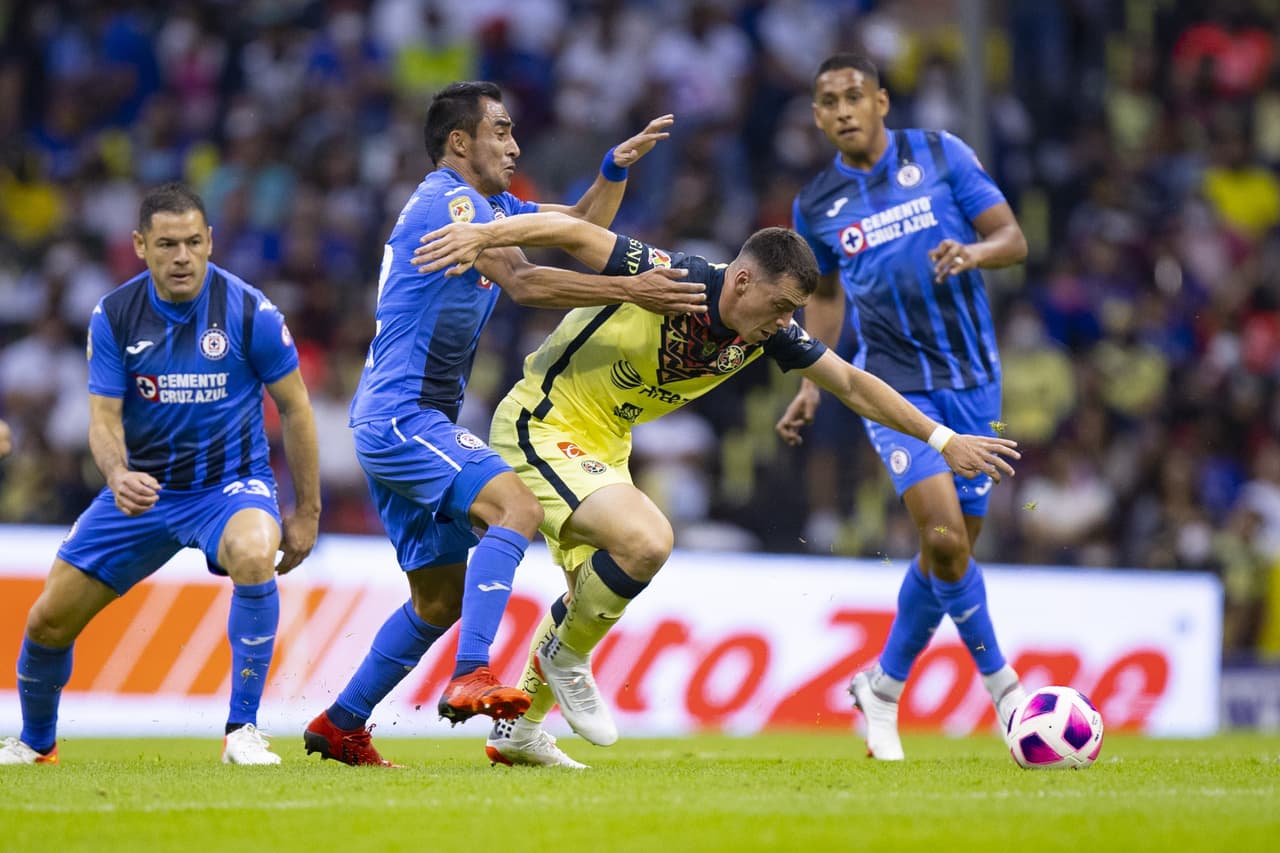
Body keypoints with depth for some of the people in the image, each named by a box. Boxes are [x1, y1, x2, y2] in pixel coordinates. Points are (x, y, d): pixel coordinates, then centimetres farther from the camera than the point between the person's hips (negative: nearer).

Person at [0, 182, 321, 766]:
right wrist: (117, 477, -32)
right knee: (49, 619, 2)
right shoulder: (113, 317, -8)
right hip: (143, 489, 3)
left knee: (254, 556, -38)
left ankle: (243, 732, -27)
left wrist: (306, 511, -3)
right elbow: (104, 418, -9)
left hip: (230, 483, -3)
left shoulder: (249, 311, -14)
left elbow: (295, 409, -4)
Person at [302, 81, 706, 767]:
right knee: (514, 509, -28)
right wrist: (631, 290, -23)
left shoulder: (488, 206, 19)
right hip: (402, 414, -11)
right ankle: (471, 678, -38)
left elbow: (578, 227, 24)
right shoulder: (446, 201, -11)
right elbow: (524, 283, -22)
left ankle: (340, 725, 21)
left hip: (397, 425, 11)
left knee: (441, 597, 14)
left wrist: (617, 166, 7)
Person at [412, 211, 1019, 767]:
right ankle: (564, 654, -1)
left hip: (602, 445, 9)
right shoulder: (672, 281, -27)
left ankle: (517, 734, 34)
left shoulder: (768, 331, -6)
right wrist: (483, 235, -42)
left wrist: (945, 440, 4)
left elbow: (851, 384, 4)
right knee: (646, 540, -27)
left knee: (599, 593, 17)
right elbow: (571, 232, -28)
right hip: (541, 424, -9)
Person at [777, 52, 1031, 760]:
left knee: (952, 547, 6)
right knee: (944, 536, -20)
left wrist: (972, 253, -24)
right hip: (892, 384, -1)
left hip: (971, 380, 1)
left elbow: (1013, 238, -3)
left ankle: (883, 688, 24)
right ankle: (999, 682, -6)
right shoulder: (817, 205, 5)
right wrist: (812, 381, 11)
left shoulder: (940, 156, 0)